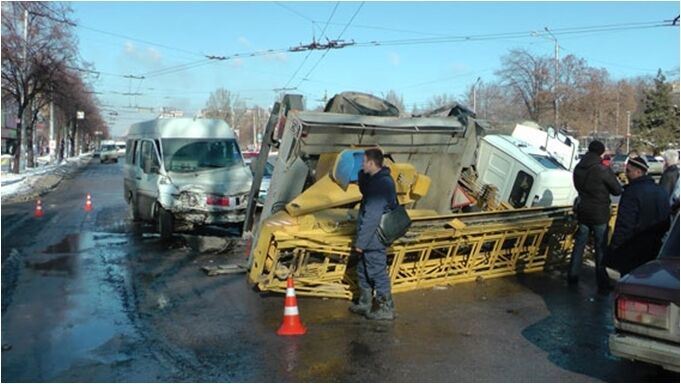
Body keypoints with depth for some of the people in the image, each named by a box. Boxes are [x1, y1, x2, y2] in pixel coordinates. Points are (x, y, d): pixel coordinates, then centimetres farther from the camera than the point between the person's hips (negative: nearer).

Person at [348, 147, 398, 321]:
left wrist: (361, 241, -22)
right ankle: (364, 304, 33)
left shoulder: (380, 184, -24)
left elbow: (372, 216, -26)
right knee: (363, 271, 20)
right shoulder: (377, 180, 8)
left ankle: (386, 308, 12)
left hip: (373, 239, -11)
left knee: (377, 273, 0)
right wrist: (362, 173, 12)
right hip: (370, 237, 11)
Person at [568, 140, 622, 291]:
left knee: (579, 244, 15)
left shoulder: (578, 168, 2)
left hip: (582, 212, 6)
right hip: (599, 214, -5)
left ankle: (573, 276, 21)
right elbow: (617, 190, -10)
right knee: (601, 248, 4)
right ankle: (602, 282, 10)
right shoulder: (602, 170, -18)